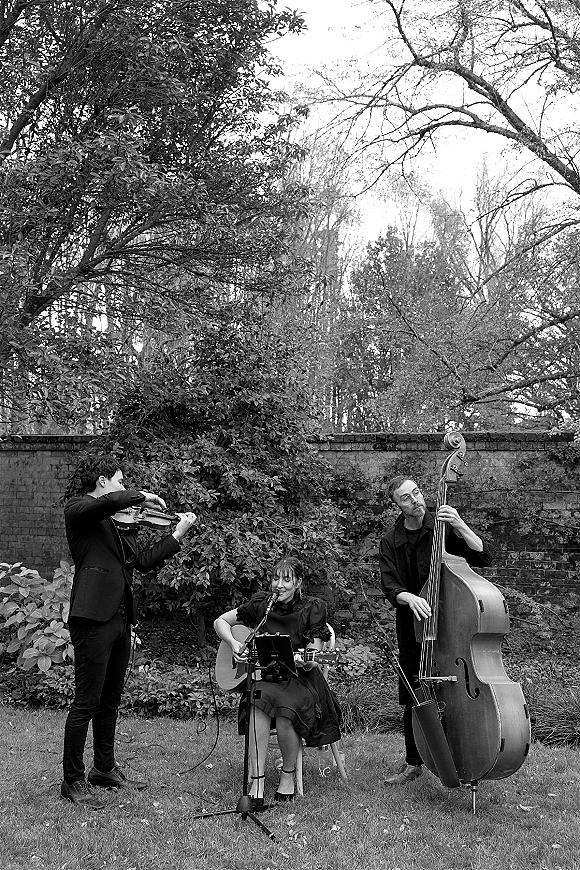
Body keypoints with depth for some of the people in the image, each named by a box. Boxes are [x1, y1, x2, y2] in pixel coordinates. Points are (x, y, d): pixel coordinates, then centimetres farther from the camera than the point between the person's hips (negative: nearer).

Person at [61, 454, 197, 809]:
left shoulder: (119, 522, 19)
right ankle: (73, 781, 9)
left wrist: (179, 533, 10)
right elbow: (106, 502, -28)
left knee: (110, 700, 17)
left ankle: (105, 769, 31)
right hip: (94, 617, -8)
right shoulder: (77, 509, -4)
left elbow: (144, 560, 13)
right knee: (86, 703, -3)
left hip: (120, 618, 8)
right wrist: (141, 497, -14)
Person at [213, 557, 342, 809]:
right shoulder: (260, 604, 3)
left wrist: (305, 661, -29)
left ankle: (288, 774, -6)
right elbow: (220, 622, 11)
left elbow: (313, 657, -6)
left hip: (298, 678, -2)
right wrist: (233, 644, -8)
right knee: (259, 702, -33)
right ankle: (256, 782, -28)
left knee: (285, 711, -33)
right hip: (263, 676, 2)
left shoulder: (312, 609, -3)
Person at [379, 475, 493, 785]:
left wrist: (459, 526, -24)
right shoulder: (390, 543, 3)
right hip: (412, 629, 3)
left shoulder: (444, 528, -3)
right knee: (412, 700, 9)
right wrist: (410, 598, -27)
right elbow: (390, 588, -5)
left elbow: (484, 558, -12)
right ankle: (413, 763, 25)